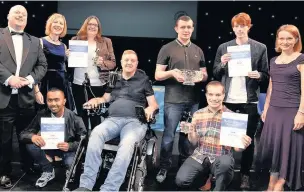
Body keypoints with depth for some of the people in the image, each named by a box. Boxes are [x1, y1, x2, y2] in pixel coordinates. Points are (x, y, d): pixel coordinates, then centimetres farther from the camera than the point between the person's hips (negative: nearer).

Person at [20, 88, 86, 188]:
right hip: (48, 147, 3)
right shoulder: (41, 115, -13)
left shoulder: (74, 118, -21)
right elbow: (23, 134, -8)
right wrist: (32, 136, -33)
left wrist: (69, 146, -35)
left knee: (71, 163, -34)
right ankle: (48, 171, 1)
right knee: (30, 144, -23)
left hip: (68, 149, -3)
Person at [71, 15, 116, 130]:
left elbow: (113, 63, 3)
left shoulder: (106, 42, 5)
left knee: (95, 116, 6)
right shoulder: (75, 40, 9)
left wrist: (103, 63, -16)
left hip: (97, 85, -2)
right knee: (81, 115, 10)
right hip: (78, 84, 2)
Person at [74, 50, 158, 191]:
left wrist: (150, 108, -12)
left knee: (127, 143, -38)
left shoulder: (143, 79, 16)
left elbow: (153, 103, 12)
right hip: (113, 119, 3)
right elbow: (106, 98, 29)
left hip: (135, 121, -2)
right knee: (96, 133, -33)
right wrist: (96, 100, 6)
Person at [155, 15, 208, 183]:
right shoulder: (167, 49, 1)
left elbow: (205, 74, 16)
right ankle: (164, 167, 12)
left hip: (193, 100, 4)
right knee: (168, 135, 0)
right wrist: (172, 72, -20)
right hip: (173, 100, -4)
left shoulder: (198, 50, 13)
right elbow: (158, 75, -1)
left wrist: (201, 77, -8)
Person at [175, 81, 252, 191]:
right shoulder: (198, 114, 4)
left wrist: (242, 145, -26)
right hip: (200, 156, 3)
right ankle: (204, 174, 14)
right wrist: (190, 132, -14)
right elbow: (194, 143, 7)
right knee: (181, 180, -19)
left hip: (221, 158, -2)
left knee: (226, 162, -38)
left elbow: (236, 147, -3)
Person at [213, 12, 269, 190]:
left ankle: (245, 175, 16)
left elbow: (266, 76, 5)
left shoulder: (260, 48, 4)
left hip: (249, 101, -1)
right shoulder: (223, 47, 8)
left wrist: (258, 75, -16)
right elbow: (216, 75, 8)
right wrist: (222, 64, -11)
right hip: (227, 100, 1)